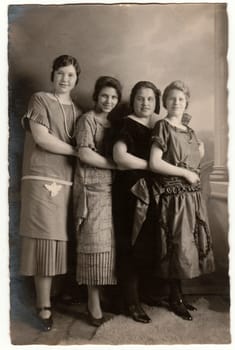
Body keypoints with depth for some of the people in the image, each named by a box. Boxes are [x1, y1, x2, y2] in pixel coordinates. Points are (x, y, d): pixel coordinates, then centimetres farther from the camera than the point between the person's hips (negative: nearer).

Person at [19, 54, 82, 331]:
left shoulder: (78, 112, 20)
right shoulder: (40, 99, 3)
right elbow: (42, 138, -10)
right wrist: (77, 151, -5)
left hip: (67, 182, 5)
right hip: (43, 180, -5)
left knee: (58, 241, 6)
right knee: (45, 242, -5)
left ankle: (55, 297, 18)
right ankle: (44, 307, 3)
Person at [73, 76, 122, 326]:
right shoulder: (88, 119, 0)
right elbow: (85, 154, -11)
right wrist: (116, 164, -9)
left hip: (112, 188, 6)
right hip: (93, 188, -6)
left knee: (110, 242, 4)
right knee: (95, 242, -6)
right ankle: (94, 302, 3)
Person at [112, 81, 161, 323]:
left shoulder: (159, 124, 15)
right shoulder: (127, 124, -5)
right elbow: (120, 156, -19)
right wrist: (150, 165, -11)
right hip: (130, 189, -6)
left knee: (148, 244, 8)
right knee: (131, 245, -1)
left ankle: (139, 294, 24)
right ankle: (131, 302, 11)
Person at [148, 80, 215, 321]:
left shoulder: (189, 131, 15)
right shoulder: (162, 127, -6)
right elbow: (154, 163, -15)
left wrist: (200, 156, 4)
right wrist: (185, 173, -14)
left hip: (191, 194, 7)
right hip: (173, 194, -7)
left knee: (191, 244, 9)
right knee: (179, 245, -3)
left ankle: (178, 293, 22)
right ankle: (175, 298, 13)